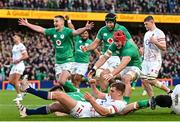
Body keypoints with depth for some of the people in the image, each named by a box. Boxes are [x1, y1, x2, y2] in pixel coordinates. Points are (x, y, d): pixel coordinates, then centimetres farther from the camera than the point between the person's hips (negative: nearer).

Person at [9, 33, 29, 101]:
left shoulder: (21, 46, -10)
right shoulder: (14, 46, 17)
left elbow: (26, 56, -16)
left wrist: (18, 60, -16)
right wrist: (13, 60, 9)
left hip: (20, 64, -9)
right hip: (14, 65, 9)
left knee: (16, 80, -13)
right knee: (10, 81, 5)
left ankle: (19, 96, -5)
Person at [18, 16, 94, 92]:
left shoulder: (67, 31, -13)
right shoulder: (53, 31, 5)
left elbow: (77, 32, -31)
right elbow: (40, 29, 11)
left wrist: (85, 28, -51)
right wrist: (27, 24, 13)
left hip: (67, 60, -7)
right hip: (58, 62, 7)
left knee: (62, 81, -19)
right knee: (59, 82, 4)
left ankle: (75, 92, 1)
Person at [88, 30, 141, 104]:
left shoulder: (129, 48, -29)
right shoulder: (114, 45, -6)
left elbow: (123, 65, -42)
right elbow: (104, 57, -6)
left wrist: (111, 74, -54)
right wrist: (94, 69, -20)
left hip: (134, 67, -8)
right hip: (123, 68, 8)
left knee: (126, 78, -39)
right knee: (104, 76, -6)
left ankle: (126, 102, -41)